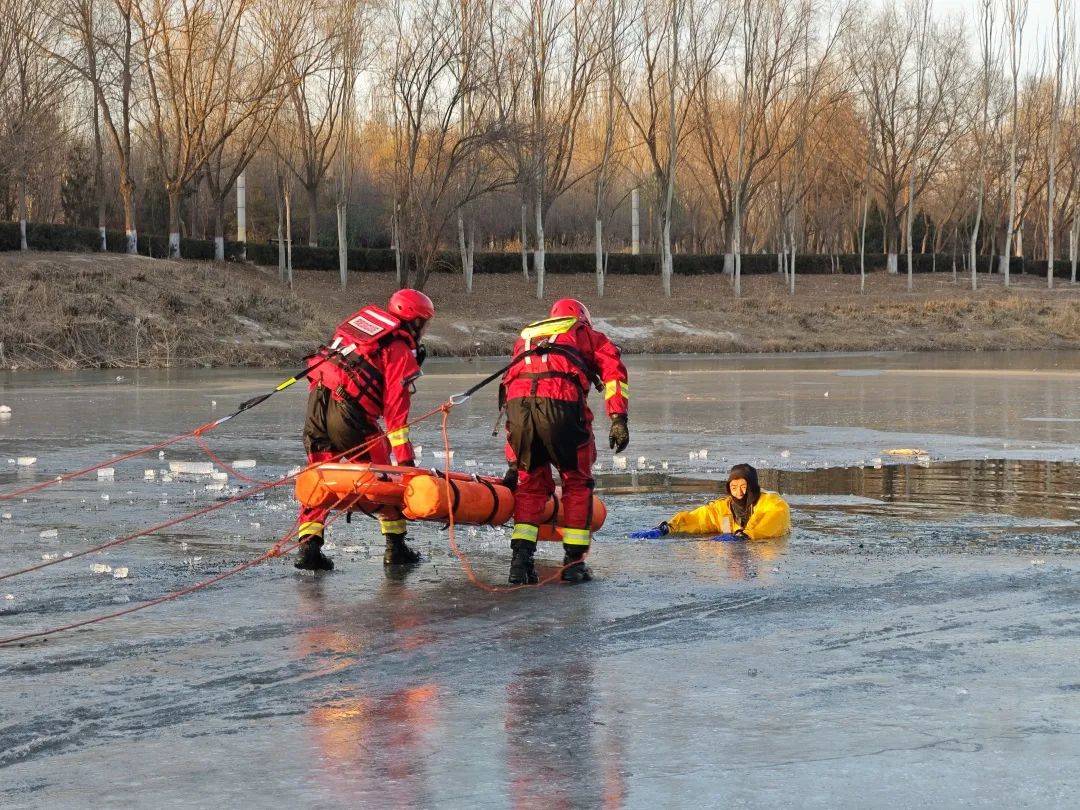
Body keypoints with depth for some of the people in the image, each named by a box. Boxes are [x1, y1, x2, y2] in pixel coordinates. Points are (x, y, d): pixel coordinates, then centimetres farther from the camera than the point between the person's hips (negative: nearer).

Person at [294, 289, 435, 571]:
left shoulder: (364, 318, 18)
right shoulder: (400, 350, -3)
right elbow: (396, 407, -10)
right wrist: (405, 457, -10)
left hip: (316, 402, 6)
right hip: (348, 414, -6)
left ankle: (308, 546, 7)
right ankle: (395, 547, 12)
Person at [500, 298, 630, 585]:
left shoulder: (525, 338, 40)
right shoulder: (587, 335, 30)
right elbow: (613, 370, 10)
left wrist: (514, 461, 37)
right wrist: (618, 420, 1)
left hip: (516, 400, 3)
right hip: (561, 402, -3)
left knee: (531, 483, 19)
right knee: (577, 482, 15)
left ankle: (521, 558, 6)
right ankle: (574, 561, 14)